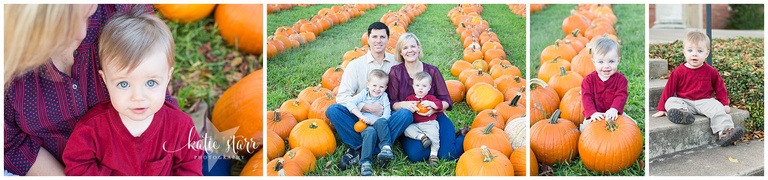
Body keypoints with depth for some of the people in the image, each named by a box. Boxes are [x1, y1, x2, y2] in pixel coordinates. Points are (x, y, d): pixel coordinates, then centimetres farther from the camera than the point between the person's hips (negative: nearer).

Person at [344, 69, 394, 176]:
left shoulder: (384, 97, 9)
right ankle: (365, 162, -42)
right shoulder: (364, 94, 8)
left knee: (381, 122, -34)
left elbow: (386, 115, -4)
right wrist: (361, 116, -19)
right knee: (370, 131, -35)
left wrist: (373, 121, -20)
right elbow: (350, 103, -7)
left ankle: (386, 147, -35)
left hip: (379, 125, 1)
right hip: (365, 125, -1)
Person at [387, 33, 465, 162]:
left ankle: (463, 136, 14)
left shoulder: (432, 71, 4)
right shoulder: (395, 72, 0)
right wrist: (404, 104, -25)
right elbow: (392, 102, -2)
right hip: (410, 122, -1)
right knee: (415, 155, -30)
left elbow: (446, 100, 3)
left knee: (447, 154, -21)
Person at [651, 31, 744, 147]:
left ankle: (724, 131, -41)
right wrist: (661, 109, 1)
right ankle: (682, 112, -58)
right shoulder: (678, 72, 2)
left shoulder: (711, 72, 7)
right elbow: (669, 89, 3)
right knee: (671, 101, -27)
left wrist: (725, 104, 5)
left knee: (718, 108, -27)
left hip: (705, 101, 1)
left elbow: (720, 88, 17)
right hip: (683, 101, 0)